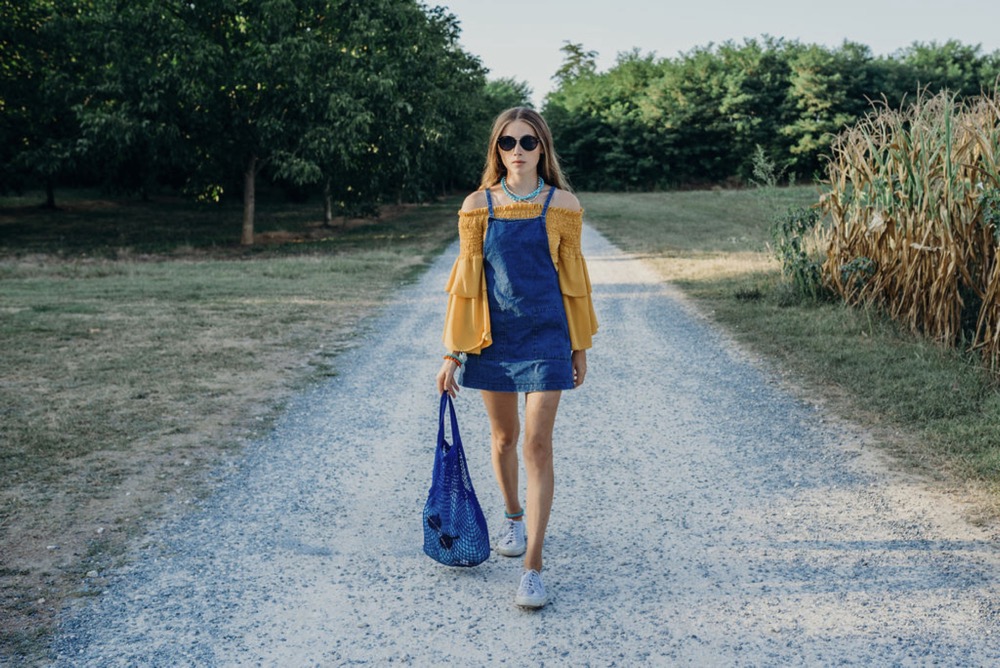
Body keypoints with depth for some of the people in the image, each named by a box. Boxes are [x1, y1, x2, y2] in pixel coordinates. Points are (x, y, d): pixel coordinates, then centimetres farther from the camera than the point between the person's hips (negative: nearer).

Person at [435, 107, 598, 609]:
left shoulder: (561, 206, -1)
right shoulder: (478, 206, 1)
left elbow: (572, 277, 5)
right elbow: (466, 279, 2)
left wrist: (580, 346, 8)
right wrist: (453, 352, 1)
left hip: (544, 335, -2)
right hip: (492, 337, 2)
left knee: (537, 444, -6)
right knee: (503, 437, 16)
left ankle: (533, 566, -2)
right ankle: (513, 516, 44)